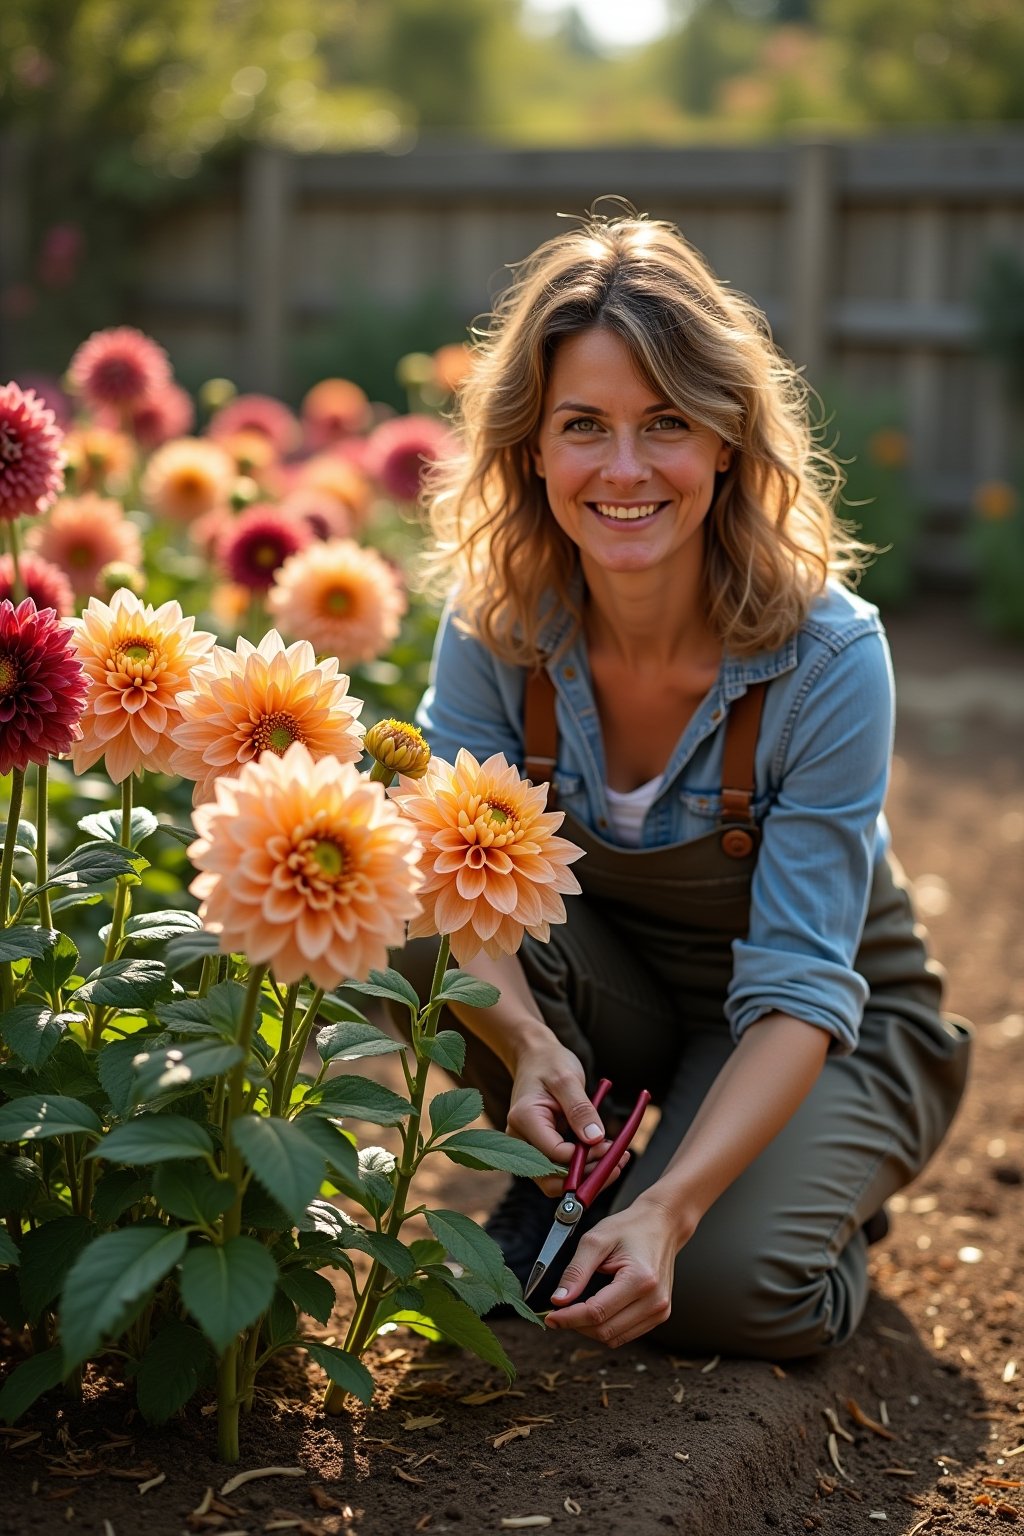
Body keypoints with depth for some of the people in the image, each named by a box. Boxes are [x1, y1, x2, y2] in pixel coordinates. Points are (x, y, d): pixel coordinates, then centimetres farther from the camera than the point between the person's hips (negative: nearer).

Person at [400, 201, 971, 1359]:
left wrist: (671, 1206, -43)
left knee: (717, 1286, -29)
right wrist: (528, 1046, -43)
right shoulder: (496, 619, -19)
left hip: (832, 1031, -2)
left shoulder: (827, 652, -28)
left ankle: (826, 1194, 7)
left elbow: (799, 986, -29)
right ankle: (557, 1182, 0)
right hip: (612, 993, 3)